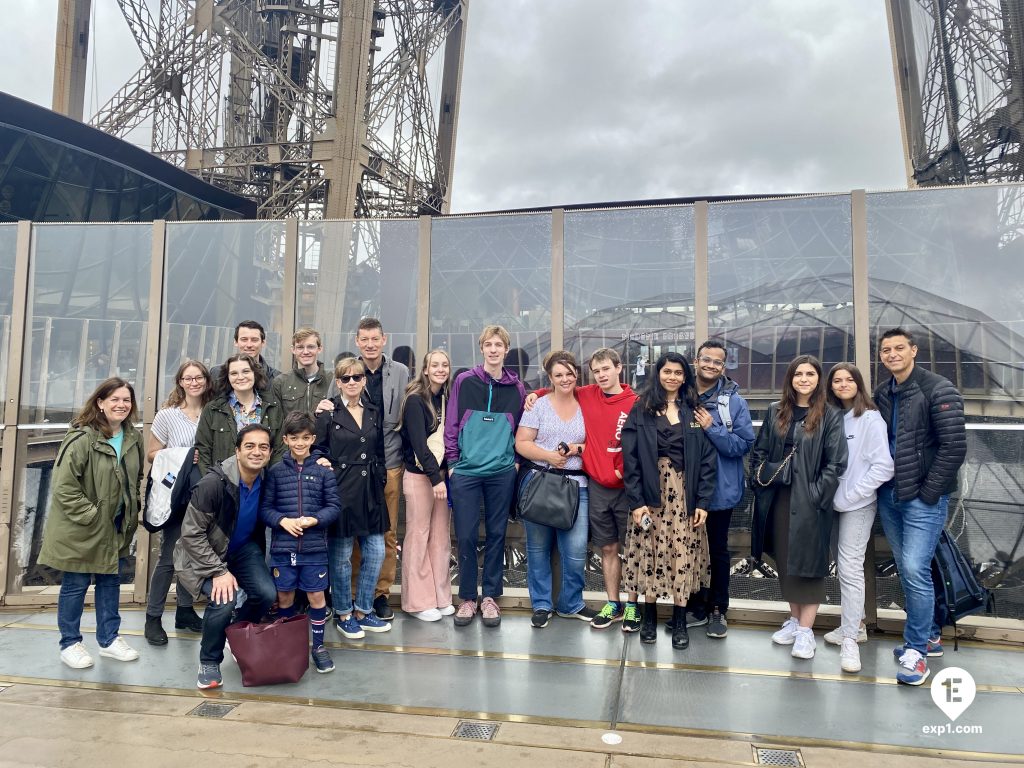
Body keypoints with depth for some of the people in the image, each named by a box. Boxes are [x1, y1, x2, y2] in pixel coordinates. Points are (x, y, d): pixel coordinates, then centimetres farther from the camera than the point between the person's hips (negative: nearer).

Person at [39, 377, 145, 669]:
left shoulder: (134, 437, 2)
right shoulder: (82, 438, -21)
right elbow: (64, 485, -21)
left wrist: (132, 506, 8)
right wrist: (90, 516, -20)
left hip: (117, 526, 7)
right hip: (80, 526, -6)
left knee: (110, 581, 16)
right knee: (75, 584, 7)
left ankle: (109, 639, 29)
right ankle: (70, 644, 23)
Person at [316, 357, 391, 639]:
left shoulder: (373, 412, 11)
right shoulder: (328, 413, -3)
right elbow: (317, 449, 1)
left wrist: (381, 481, 9)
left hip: (370, 491, 5)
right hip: (341, 490, -5)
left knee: (376, 552, 5)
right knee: (341, 555, 5)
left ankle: (363, 610, 23)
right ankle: (343, 614, 22)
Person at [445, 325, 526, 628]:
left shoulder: (516, 387, 6)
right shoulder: (464, 382, 1)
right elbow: (451, 424, 3)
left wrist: (516, 460, 6)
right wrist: (452, 462, 0)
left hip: (502, 472, 1)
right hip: (466, 471, -1)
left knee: (496, 534, 8)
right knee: (466, 536, 2)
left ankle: (490, 596, 21)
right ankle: (467, 597, 17)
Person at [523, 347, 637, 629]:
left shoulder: (634, 403, -7)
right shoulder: (586, 395, 4)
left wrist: (623, 471, -11)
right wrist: (537, 394, 7)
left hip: (626, 486, -3)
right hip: (597, 486, 3)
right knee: (608, 548, 12)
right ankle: (613, 605, 23)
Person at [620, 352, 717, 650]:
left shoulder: (695, 411, 7)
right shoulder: (641, 410, 2)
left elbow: (706, 458, 3)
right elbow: (630, 457, -3)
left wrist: (703, 501, -5)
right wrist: (636, 501, -10)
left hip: (685, 494, 1)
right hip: (651, 493, -1)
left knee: (683, 554, 2)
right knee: (650, 552, 3)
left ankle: (679, 621, 13)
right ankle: (649, 616, 18)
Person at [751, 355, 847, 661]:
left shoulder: (830, 416, -4)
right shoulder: (775, 412, 8)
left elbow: (835, 462, -7)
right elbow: (759, 450, 12)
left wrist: (817, 494, -13)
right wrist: (761, 477, 0)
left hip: (810, 502, -4)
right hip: (778, 500, 4)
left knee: (808, 562, 1)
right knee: (784, 560, 11)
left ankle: (806, 630, 8)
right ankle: (794, 619, 26)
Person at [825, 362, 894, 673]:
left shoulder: (870, 419, -9)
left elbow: (884, 466, -13)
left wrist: (851, 495, -13)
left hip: (858, 505, -6)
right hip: (835, 504, 6)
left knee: (850, 567, -8)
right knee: (843, 565, 13)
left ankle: (850, 639, -2)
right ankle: (854, 624, 28)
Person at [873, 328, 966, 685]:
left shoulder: (939, 390, -9)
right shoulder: (882, 394, 9)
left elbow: (954, 446, -14)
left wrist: (929, 492, -14)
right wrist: (880, 483, 6)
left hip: (923, 499, -6)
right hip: (889, 496, 6)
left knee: (915, 569, -11)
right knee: (906, 570, 13)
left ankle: (916, 649, 3)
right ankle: (930, 635, 30)